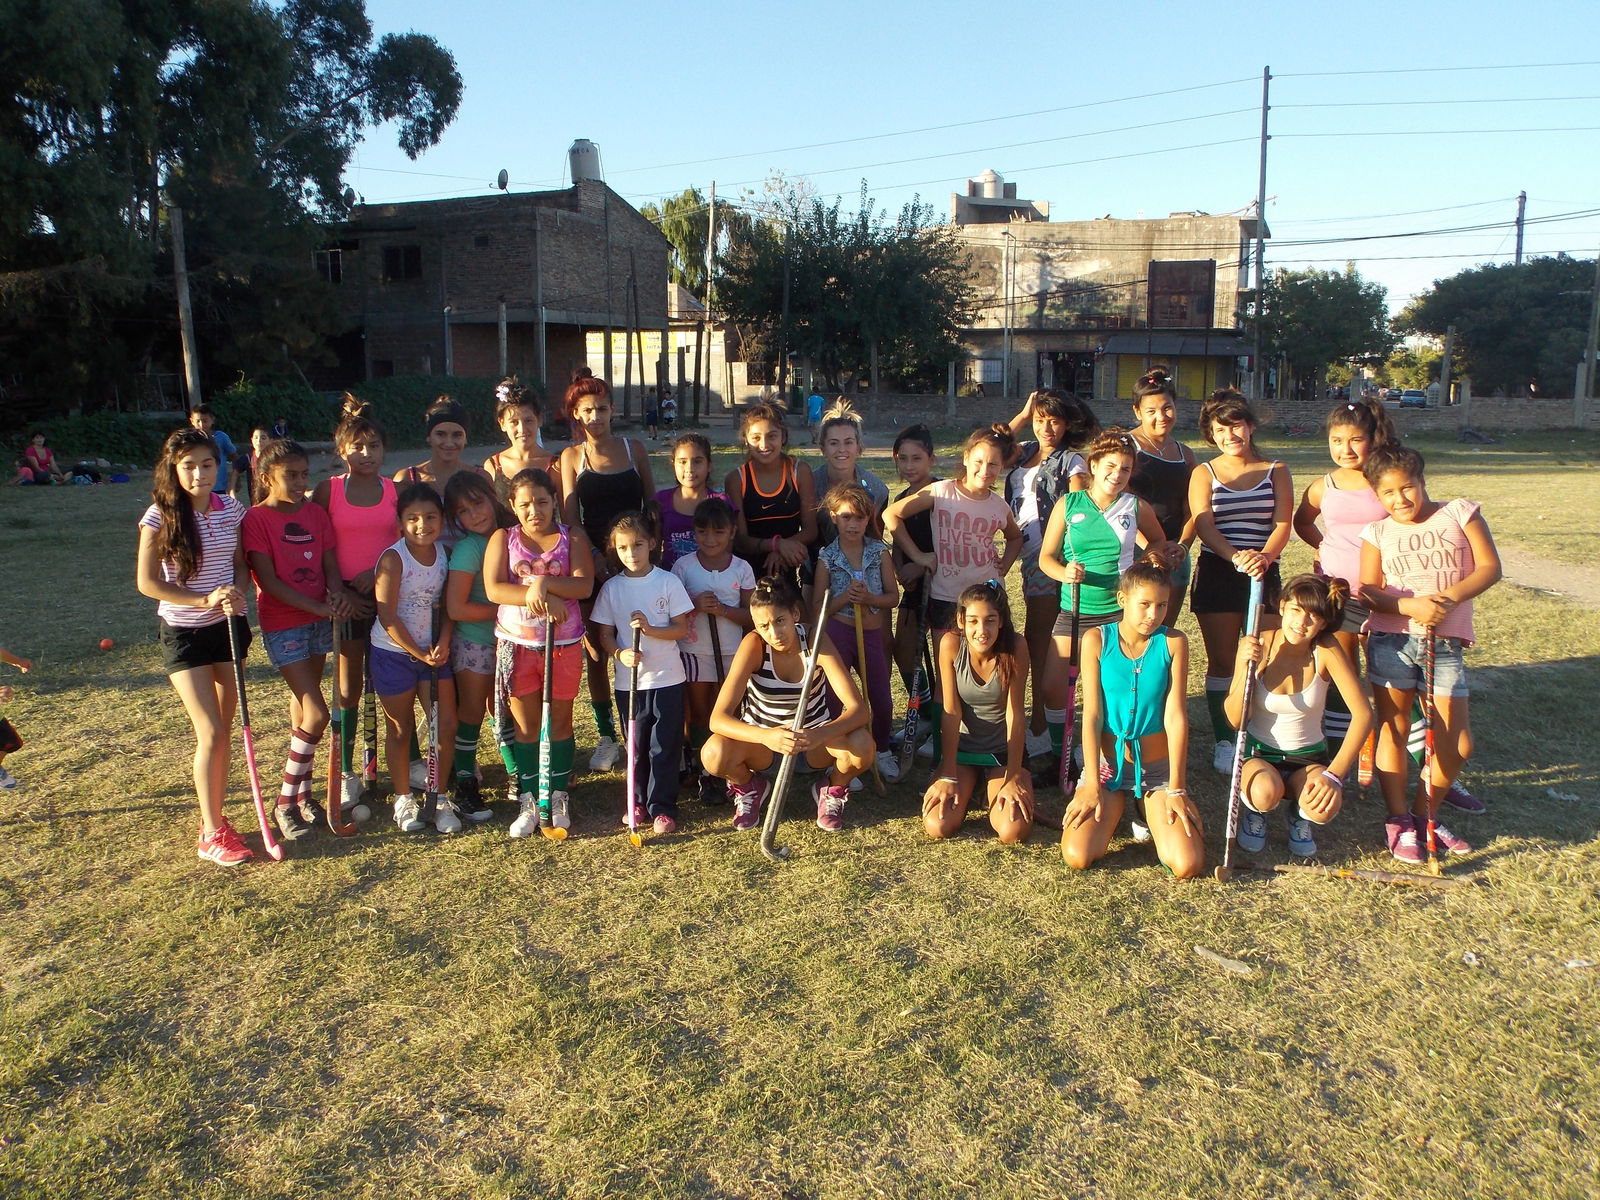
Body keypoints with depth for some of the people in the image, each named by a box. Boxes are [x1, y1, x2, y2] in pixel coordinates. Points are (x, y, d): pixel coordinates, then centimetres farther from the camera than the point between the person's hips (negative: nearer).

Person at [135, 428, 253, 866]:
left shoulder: (231, 509, 0)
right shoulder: (160, 516, -12)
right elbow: (147, 582, -10)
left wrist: (237, 591, -11)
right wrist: (204, 599, -19)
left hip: (229, 626, 4)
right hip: (184, 633, -4)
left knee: (223, 730, 10)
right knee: (210, 733, -7)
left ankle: (214, 818, 24)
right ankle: (212, 834, 5)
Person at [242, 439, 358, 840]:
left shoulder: (316, 513, 7)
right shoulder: (256, 519, -11)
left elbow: (330, 563, 4)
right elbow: (268, 581, -15)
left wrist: (338, 594, -17)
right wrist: (318, 607, -22)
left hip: (319, 619, 6)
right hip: (282, 623, -6)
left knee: (302, 708, 13)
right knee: (317, 713, -10)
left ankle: (303, 793, 23)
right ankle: (285, 803, 3)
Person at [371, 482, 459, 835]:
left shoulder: (444, 554, -2)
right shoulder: (393, 559, -17)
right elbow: (388, 618, -18)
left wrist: (443, 642, -13)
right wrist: (420, 654, -14)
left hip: (433, 650, 4)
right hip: (394, 652, -4)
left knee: (446, 725, 1)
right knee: (400, 728, 9)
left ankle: (439, 797, 17)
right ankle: (403, 798, 25)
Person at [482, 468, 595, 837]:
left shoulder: (572, 537, 2)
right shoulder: (503, 539, 3)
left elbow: (584, 585, -12)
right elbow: (493, 589, -11)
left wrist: (543, 582, -26)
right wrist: (542, 597, -22)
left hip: (563, 644, 0)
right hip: (516, 644, 1)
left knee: (560, 721, 8)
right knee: (526, 725, 7)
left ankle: (559, 797, 20)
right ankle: (529, 801, 16)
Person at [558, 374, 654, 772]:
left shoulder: (634, 449, 9)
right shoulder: (572, 456, 7)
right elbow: (570, 515, 1)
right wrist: (594, 556, -12)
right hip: (592, 561, 0)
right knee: (596, 652, 4)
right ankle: (607, 736, 15)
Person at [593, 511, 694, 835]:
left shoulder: (668, 582, -4)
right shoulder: (611, 588, 2)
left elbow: (681, 628, -3)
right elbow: (605, 634, 5)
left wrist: (650, 629, -19)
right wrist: (620, 653, -16)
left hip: (667, 678, -2)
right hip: (628, 682, 2)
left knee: (665, 747, 2)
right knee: (635, 747, 12)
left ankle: (662, 808, 11)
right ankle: (639, 803, 26)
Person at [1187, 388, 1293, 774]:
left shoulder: (1276, 472, 8)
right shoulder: (1204, 473, 6)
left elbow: (1282, 524, -4)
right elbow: (1204, 525, -9)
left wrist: (1264, 557, -25)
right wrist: (1236, 556, -28)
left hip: (1264, 576, 1)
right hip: (1216, 574, -1)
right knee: (1222, 661, 3)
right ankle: (1223, 742, 10)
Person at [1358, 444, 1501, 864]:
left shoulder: (1459, 513, 4)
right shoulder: (1378, 533, 7)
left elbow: (1490, 568, -1)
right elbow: (1369, 591, -3)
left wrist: (1449, 597, -17)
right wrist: (1411, 606, -21)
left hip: (1446, 644, 0)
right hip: (1392, 640, 0)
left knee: (1458, 745, 1)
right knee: (1393, 731, 2)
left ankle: (1423, 814, 21)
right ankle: (1398, 822, 12)